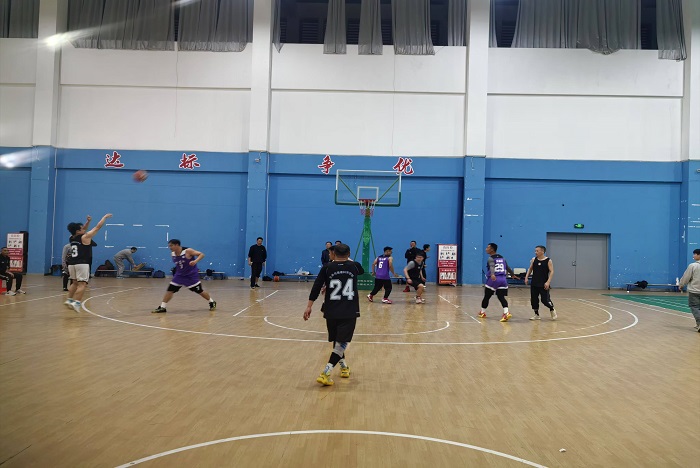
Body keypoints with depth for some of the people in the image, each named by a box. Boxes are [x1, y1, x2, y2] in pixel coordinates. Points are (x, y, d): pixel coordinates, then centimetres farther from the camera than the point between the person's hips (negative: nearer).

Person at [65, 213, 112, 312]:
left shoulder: (72, 237, 10)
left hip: (72, 263, 7)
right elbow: (98, 227, -1)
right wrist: (105, 217, 9)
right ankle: (76, 303, -20)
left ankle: (69, 300, 19)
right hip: (82, 264, -7)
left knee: (75, 282, 22)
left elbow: (83, 230, 29)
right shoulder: (85, 237, -7)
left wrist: (88, 221, 20)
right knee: (82, 284, -8)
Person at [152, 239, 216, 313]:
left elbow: (201, 254, -20)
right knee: (170, 290, -4)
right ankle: (162, 308, 4)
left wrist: (195, 261, -35)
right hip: (179, 275, 5)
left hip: (191, 275, -5)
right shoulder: (172, 254, -2)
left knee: (199, 291, 3)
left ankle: (212, 302, 24)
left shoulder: (188, 251, -21)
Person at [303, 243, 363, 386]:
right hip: (350, 312, -2)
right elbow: (362, 270, 30)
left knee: (337, 341, 21)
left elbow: (316, 287, -4)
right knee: (341, 342, -3)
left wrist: (309, 306, -1)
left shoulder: (327, 267, 2)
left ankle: (343, 366, 37)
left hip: (331, 312, 2)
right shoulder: (354, 266, 5)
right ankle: (325, 373, -17)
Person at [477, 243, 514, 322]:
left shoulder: (491, 258, -2)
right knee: (501, 297, 0)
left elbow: (492, 267, -23)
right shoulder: (502, 258, 17)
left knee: (486, 296, 11)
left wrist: (492, 274, -41)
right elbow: (508, 268, 26)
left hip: (493, 279, -5)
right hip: (503, 279, 5)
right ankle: (506, 313, -21)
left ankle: (482, 312, 25)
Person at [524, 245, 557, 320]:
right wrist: (526, 277, 1)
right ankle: (536, 315, 20)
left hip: (543, 284, -4)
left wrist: (548, 282, -18)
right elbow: (530, 269, 14)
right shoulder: (533, 260, 4)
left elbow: (551, 272, -8)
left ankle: (552, 310, 24)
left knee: (545, 300, -5)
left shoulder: (548, 261, -7)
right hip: (534, 284, 4)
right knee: (533, 300, 5)